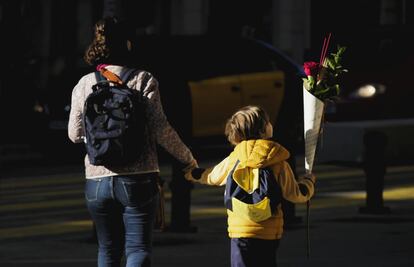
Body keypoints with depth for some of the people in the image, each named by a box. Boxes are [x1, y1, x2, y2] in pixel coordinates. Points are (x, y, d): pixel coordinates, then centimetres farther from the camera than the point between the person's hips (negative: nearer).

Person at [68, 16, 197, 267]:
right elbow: (161, 130, -9)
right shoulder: (143, 80, -5)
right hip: (138, 180, -3)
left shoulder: (84, 84, 3)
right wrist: (187, 157, 5)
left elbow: (75, 133, 6)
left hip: (97, 180, 3)